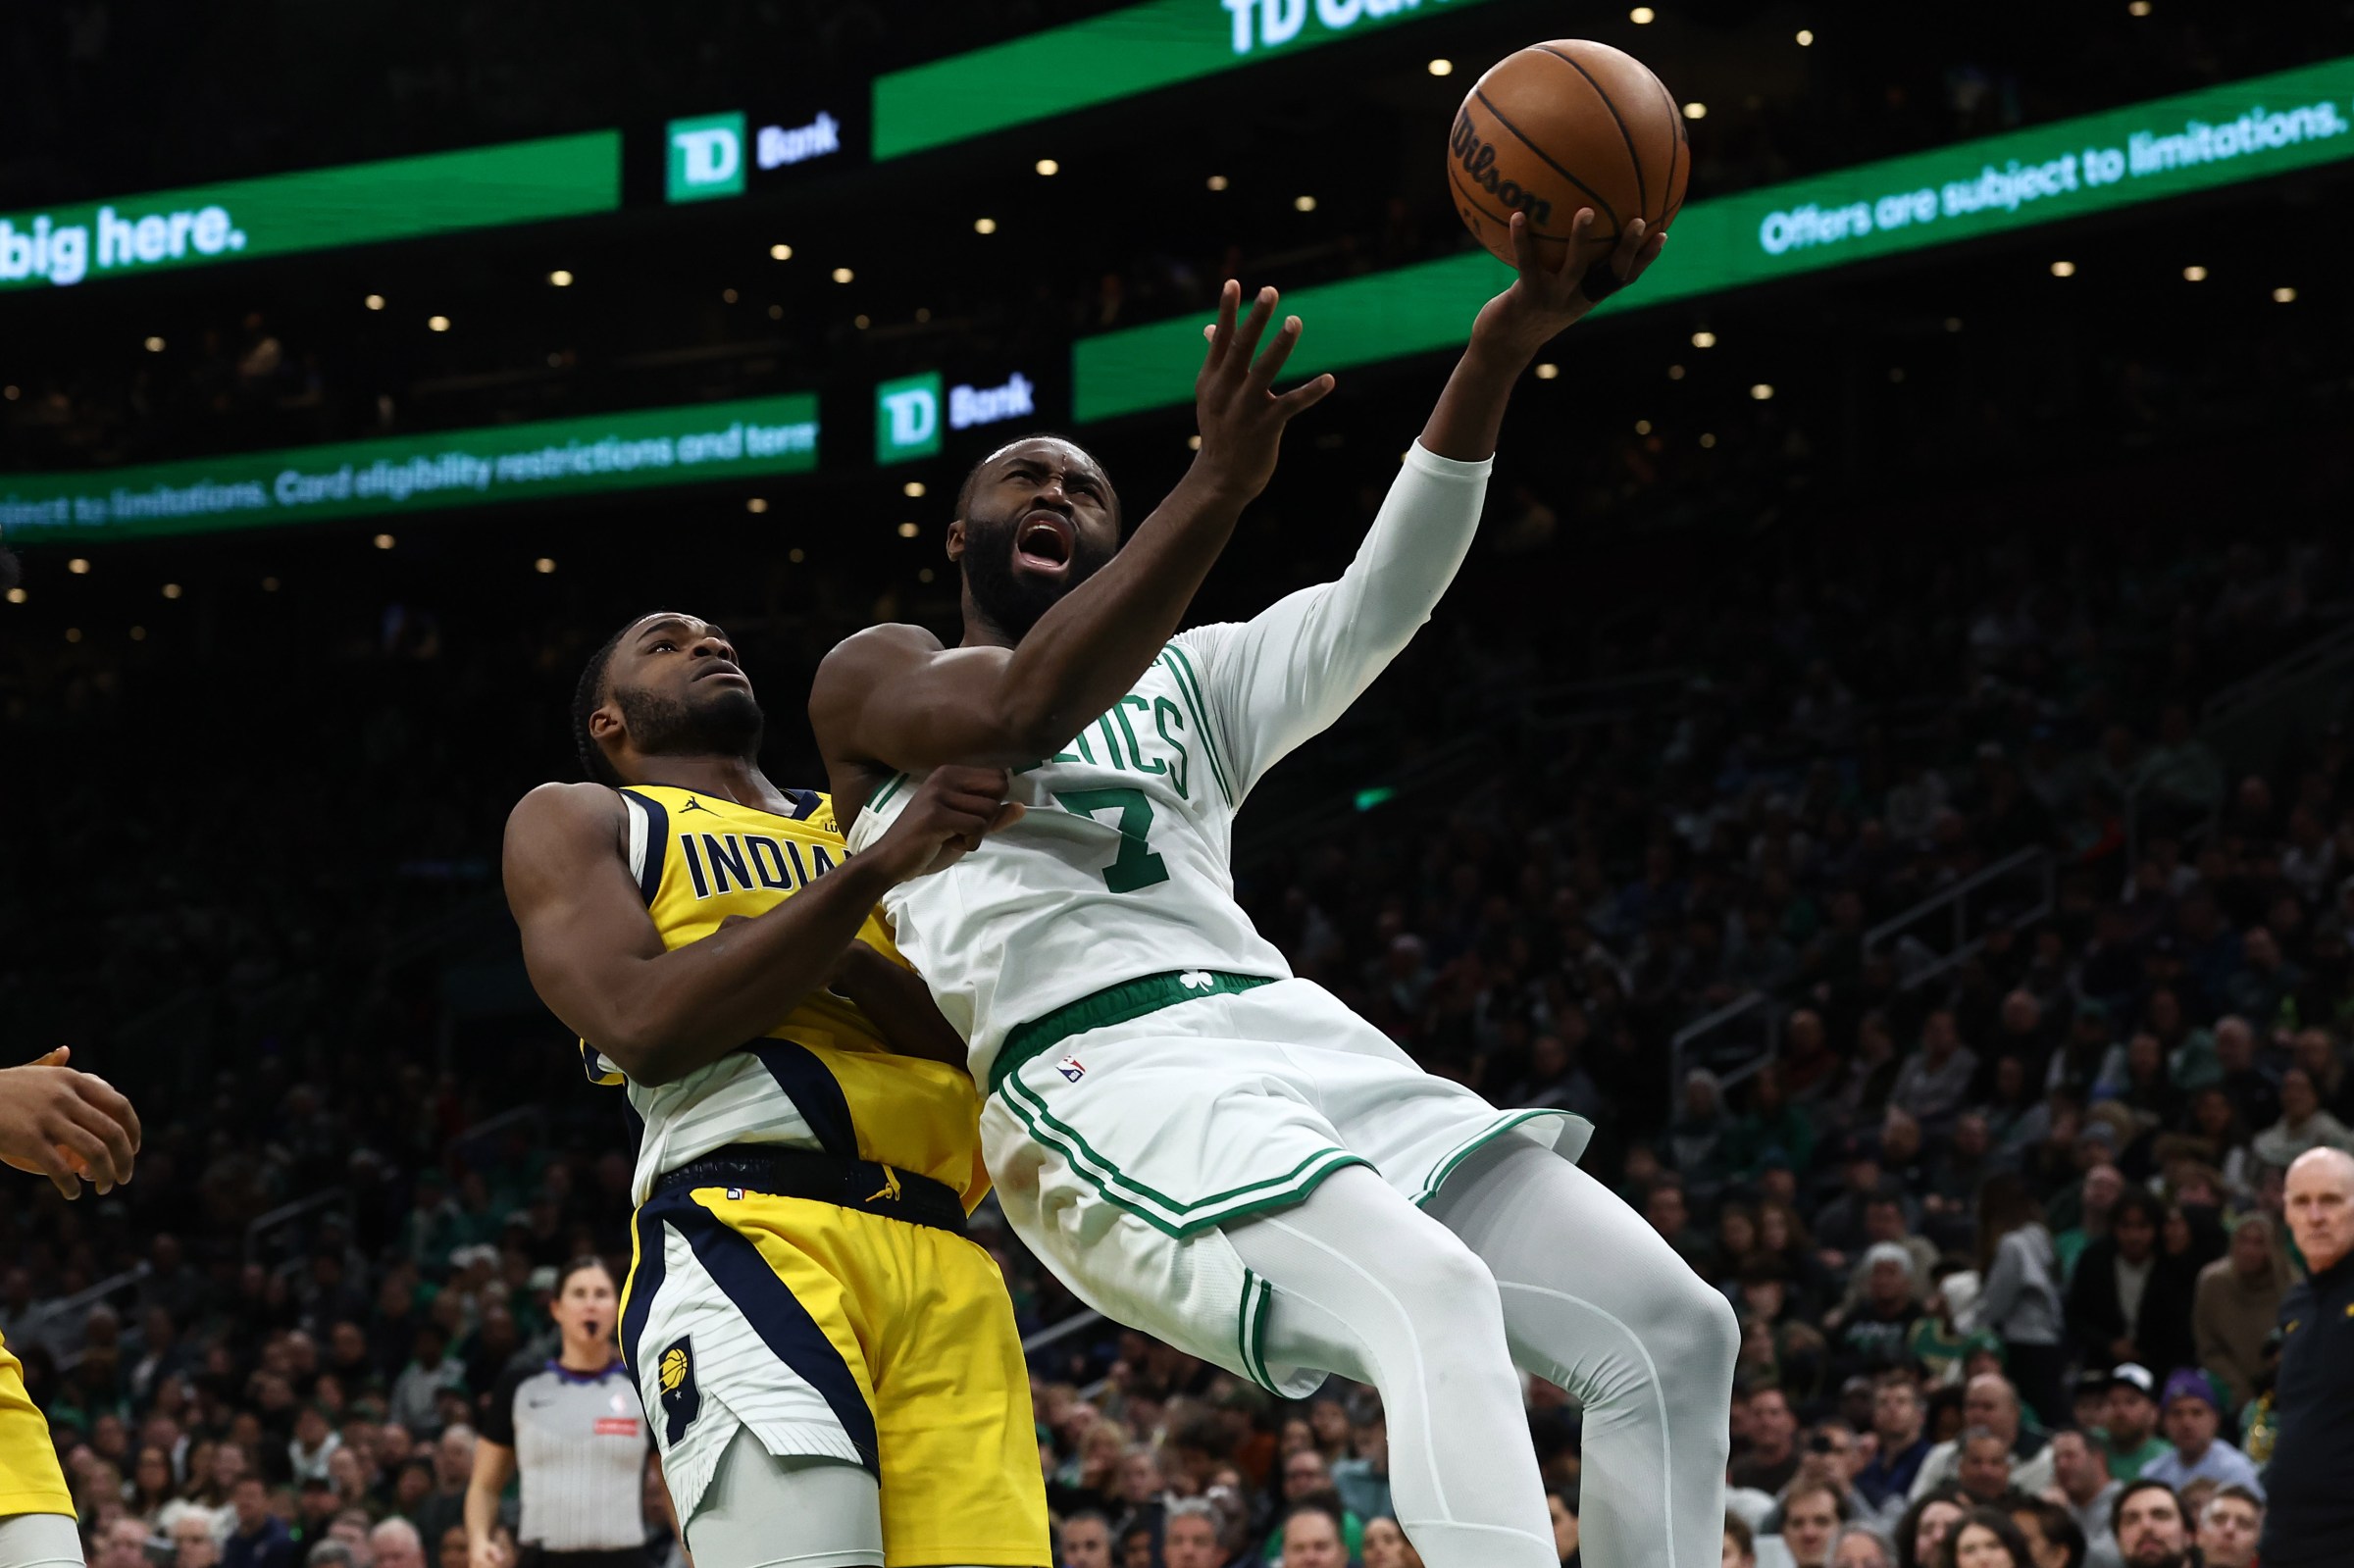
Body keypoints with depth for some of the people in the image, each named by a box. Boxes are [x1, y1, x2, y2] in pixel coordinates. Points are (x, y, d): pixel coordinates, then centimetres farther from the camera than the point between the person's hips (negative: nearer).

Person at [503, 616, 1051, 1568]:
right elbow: (645, 1028, -3)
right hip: (748, 1236, -5)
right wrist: (877, 869, -7)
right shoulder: (575, 822, 18)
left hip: (946, 1270, 5)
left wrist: (849, 960, -1)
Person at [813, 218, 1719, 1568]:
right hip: (1106, 1077, -6)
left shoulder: (1194, 683, 30)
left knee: (1675, 1330, -5)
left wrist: (1500, 350, -3)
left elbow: (1379, 605, 11)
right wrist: (1223, 480, -18)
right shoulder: (877, 678, 16)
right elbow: (1022, 711, -9)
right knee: (1438, 1304, -34)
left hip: (1300, 1038, 7)